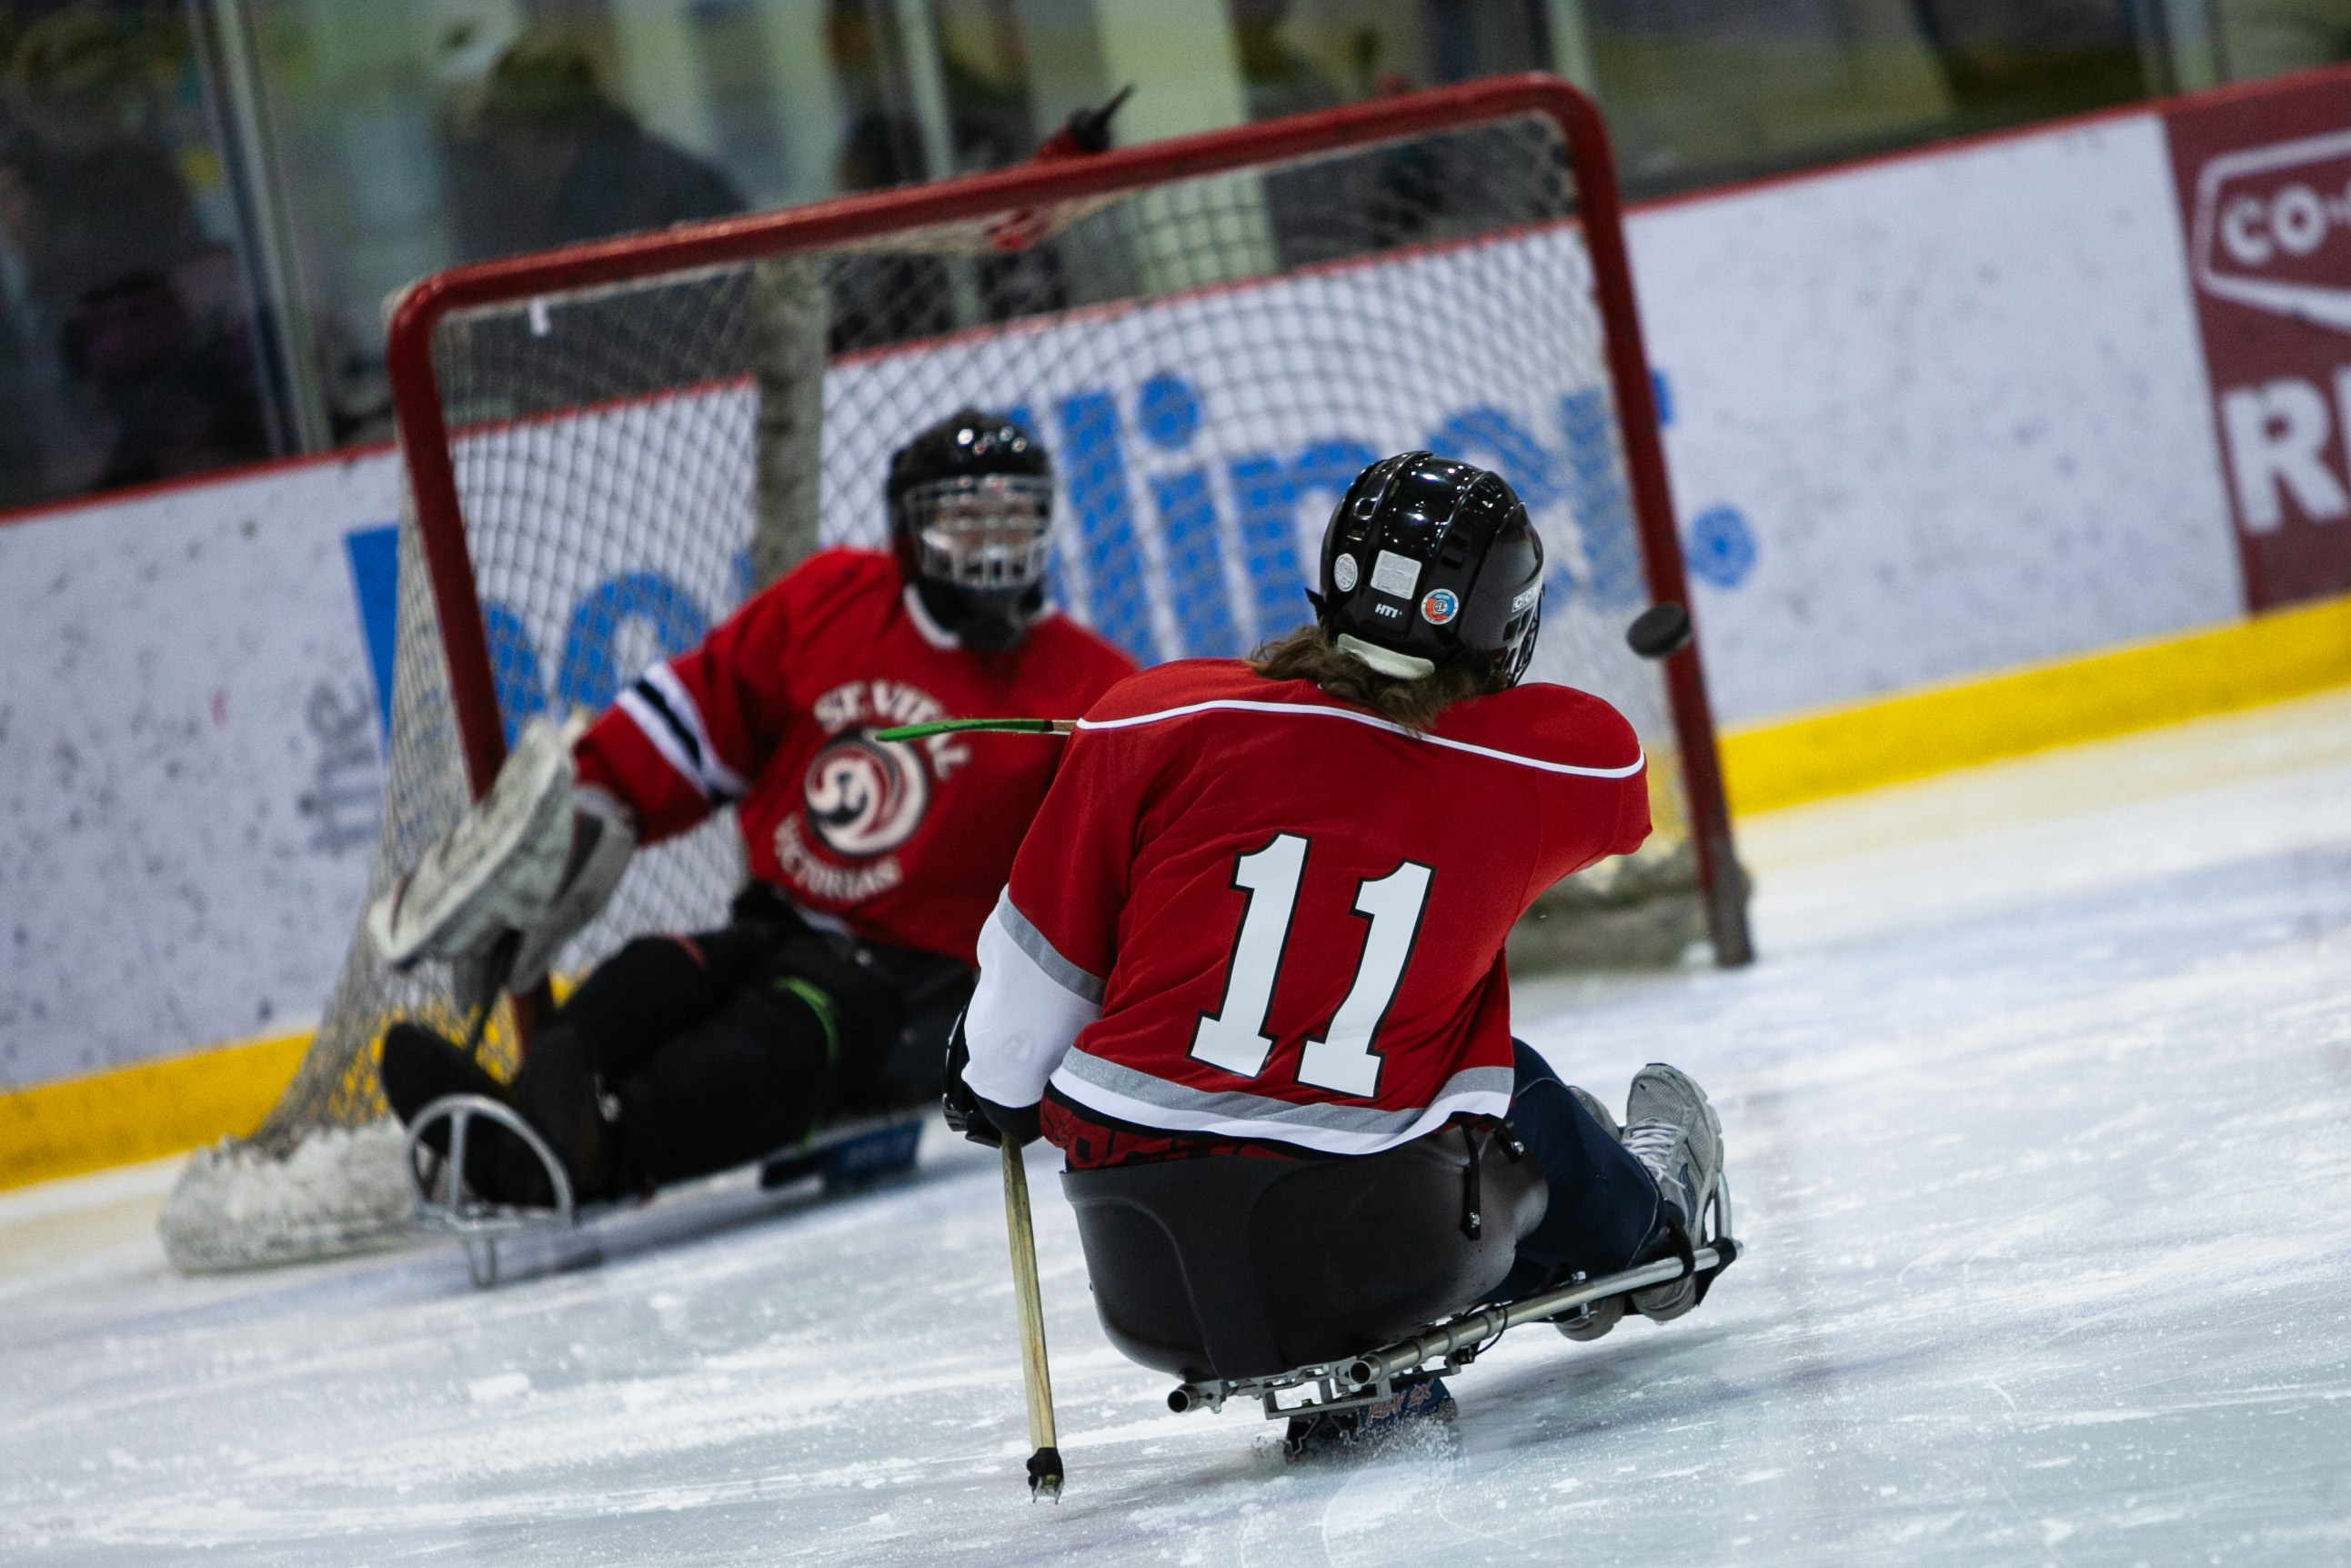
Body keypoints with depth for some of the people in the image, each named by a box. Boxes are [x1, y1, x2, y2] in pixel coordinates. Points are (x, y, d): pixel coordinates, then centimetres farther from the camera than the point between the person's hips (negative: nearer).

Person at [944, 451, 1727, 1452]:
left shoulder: (1160, 721, -3)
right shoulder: (1557, 761, -1)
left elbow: (1038, 964, 4)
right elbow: (1609, 785, 24)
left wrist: (995, 1093, 22)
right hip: (1375, 1247, -1)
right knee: (1501, 1087, 29)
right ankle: (1634, 1229, 53)